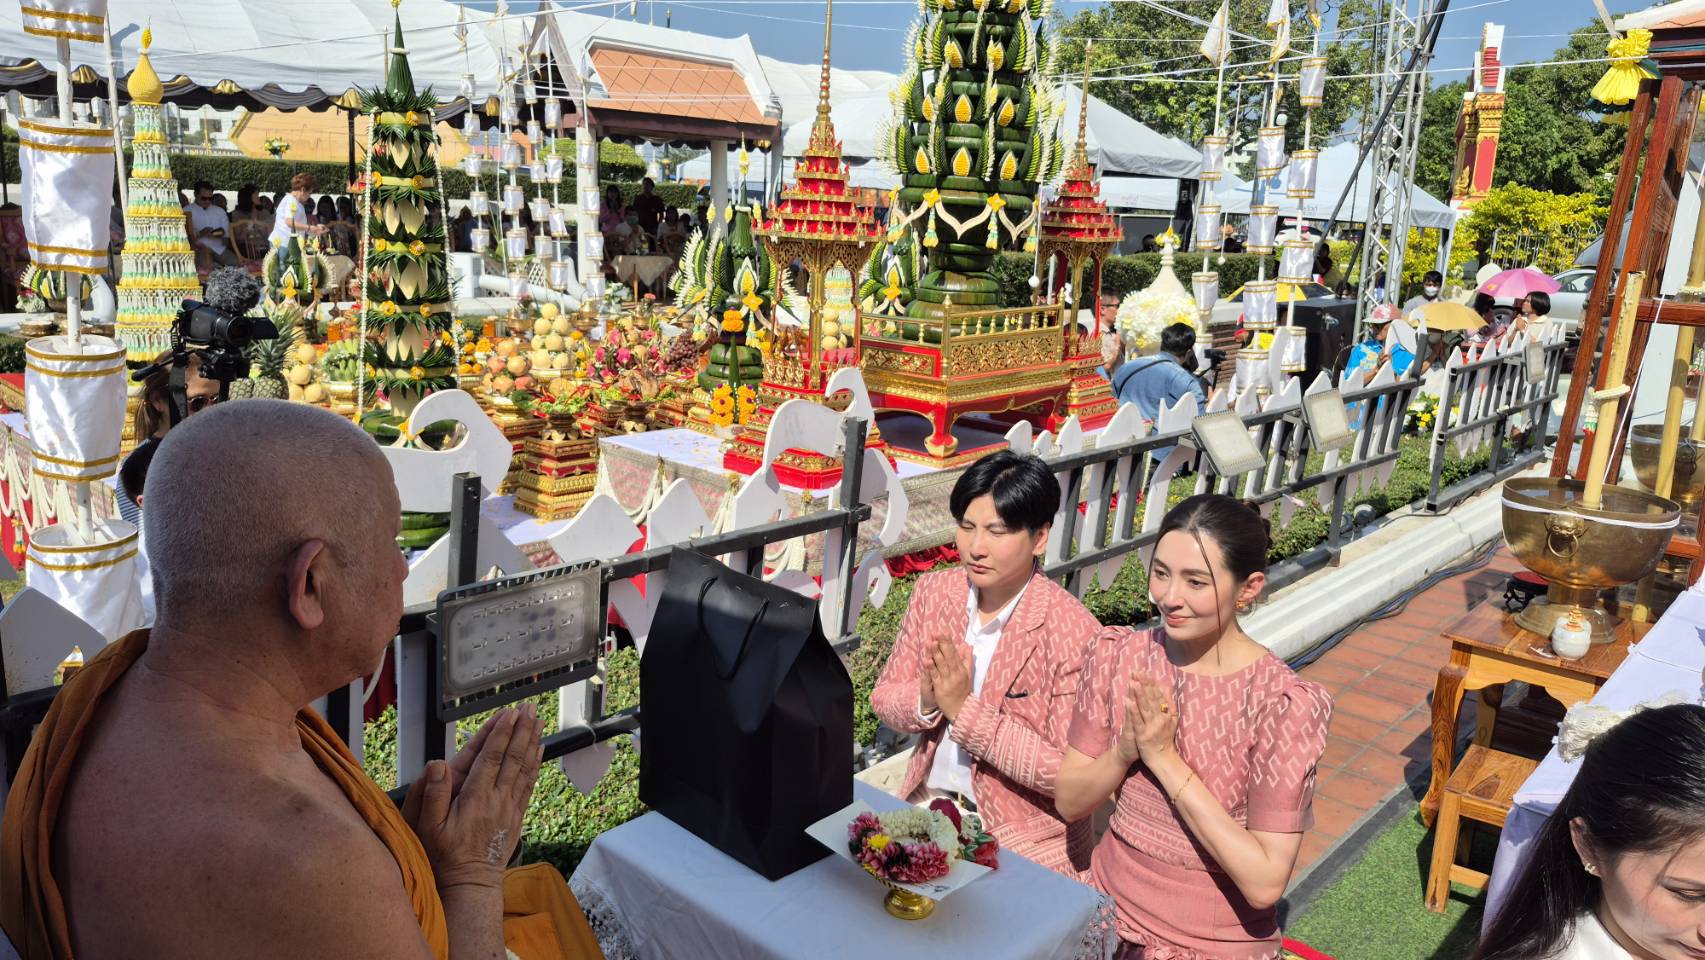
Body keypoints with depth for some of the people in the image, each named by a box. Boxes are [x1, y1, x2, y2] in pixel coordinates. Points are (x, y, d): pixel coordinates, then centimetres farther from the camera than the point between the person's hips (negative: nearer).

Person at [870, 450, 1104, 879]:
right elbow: (884, 698, 5)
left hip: (1026, 839, -5)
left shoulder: (1073, 632, -18)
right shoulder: (933, 591, -1)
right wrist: (926, 702, -18)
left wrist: (966, 710, -23)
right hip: (928, 800, 5)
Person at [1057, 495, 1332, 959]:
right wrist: (1124, 751, -19)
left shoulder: (1284, 705, -17)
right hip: (1109, 916, 4)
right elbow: (1069, 803, -1)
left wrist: (1165, 758, -22)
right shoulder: (1119, 655, -5)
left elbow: (1265, 884, -20)